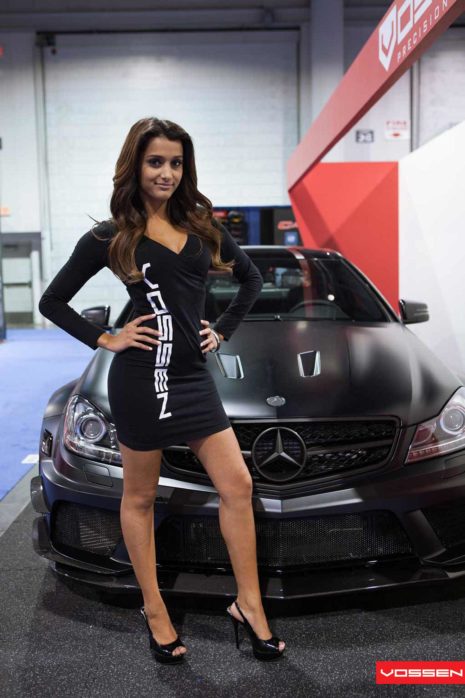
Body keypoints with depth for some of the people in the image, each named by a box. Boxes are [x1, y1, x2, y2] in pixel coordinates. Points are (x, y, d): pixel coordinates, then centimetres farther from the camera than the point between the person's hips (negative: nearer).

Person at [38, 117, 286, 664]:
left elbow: (251, 278, 20)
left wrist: (223, 331, 9)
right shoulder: (111, 236, -3)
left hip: (195, 375, 5)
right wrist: (105, 340, -5)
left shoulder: (202, 225, 8)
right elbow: (52, 301, 2)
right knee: (139, 498, 9)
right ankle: (155, 611, 27)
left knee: (237, 486, 2)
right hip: (141, 378, -4)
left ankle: (248, 605, 18)